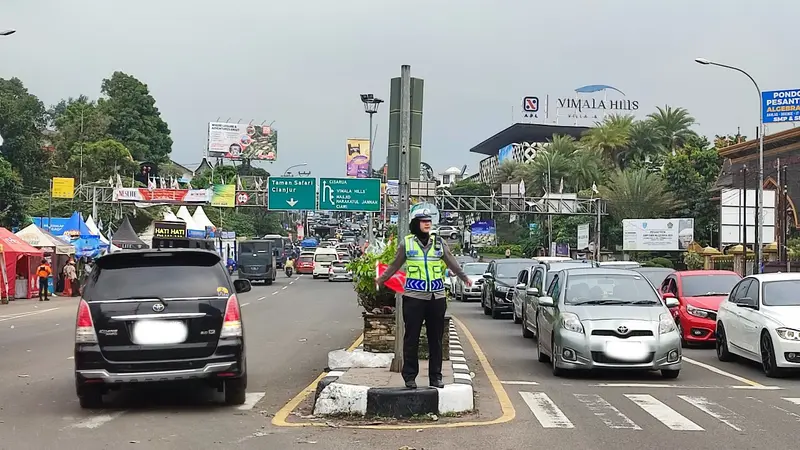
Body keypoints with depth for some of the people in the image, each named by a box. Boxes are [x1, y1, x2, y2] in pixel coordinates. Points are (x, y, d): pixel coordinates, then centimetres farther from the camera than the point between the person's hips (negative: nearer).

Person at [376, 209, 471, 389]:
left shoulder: (439, 243, 9)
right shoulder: (406, 243, 4)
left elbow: (452, 262, 11)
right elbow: (395, 265, 12)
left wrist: (464, 277, 4)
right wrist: (381, 279, 11)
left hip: (437, 297, 2)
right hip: (413, 297, -2)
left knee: (436, 339, 7)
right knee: (411, 339, 1)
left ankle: (435, 376, 15)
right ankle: (410, 376, 9)